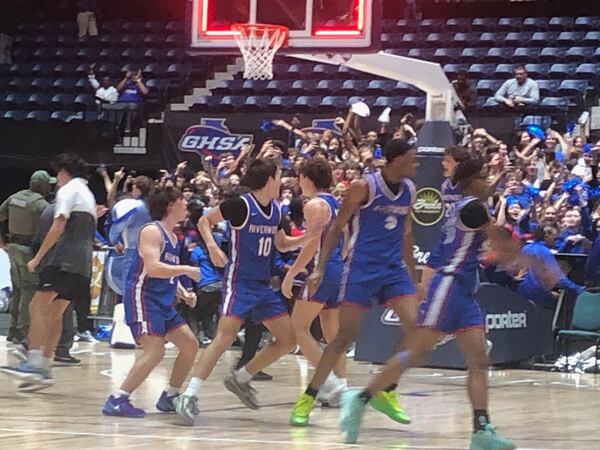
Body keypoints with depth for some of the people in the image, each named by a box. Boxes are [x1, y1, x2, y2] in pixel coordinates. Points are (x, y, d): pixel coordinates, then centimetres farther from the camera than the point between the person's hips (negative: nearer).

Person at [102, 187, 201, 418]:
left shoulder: (173, 238, 18)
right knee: (155, 351, -22)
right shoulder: (152, 231, -11)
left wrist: (184, 294, 11)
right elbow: (152, 268, -25)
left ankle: (169, 397, 19)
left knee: (190, 345, 9)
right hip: (143, 299, -10)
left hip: (164, 303, 10)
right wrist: (187, 270, -20)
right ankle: (117, 400, -19)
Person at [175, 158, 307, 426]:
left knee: (288, 339, 7)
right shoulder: (242, 205, -12)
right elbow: (204, 221, -5)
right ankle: (189, 396, -22)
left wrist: (307, 238, 10)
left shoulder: (275, 210, 9)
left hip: (263, 285, 8)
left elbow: (282, 244, 25)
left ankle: (240, 379, 19)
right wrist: (212, 247, -21)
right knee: (225, 337, -22)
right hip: (239, 282, -8)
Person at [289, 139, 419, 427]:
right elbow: (337, 228, -6)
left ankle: (386, 392, 5)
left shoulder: (409, 190, 7)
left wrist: (412, 274, 20)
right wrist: (320, 269, -12)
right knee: (346, 336, -6)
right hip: (361, 268, -5)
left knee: (415, 328, -10)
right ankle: (307, 399, 5)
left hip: (394, 267, 5)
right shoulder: (364, 187, -11)